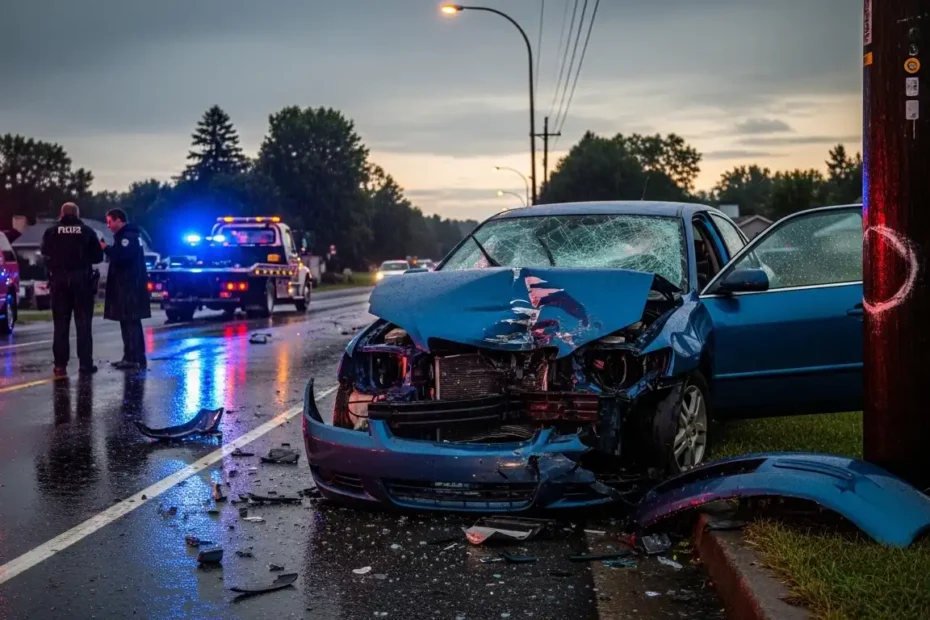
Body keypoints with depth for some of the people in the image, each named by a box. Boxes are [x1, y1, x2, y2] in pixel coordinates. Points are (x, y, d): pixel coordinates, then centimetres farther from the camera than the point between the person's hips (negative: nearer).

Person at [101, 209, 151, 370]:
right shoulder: (125, 235, 20)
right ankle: (131, 357, 15)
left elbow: (121, 257, -24)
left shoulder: (128, 236, -14)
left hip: (130, 286, -11)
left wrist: (106, 248, -12)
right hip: (127, 285, 11)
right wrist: (108, 249, 11)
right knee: (129, 322, 12)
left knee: (131, 323, -11)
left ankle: (136, 358, -12)